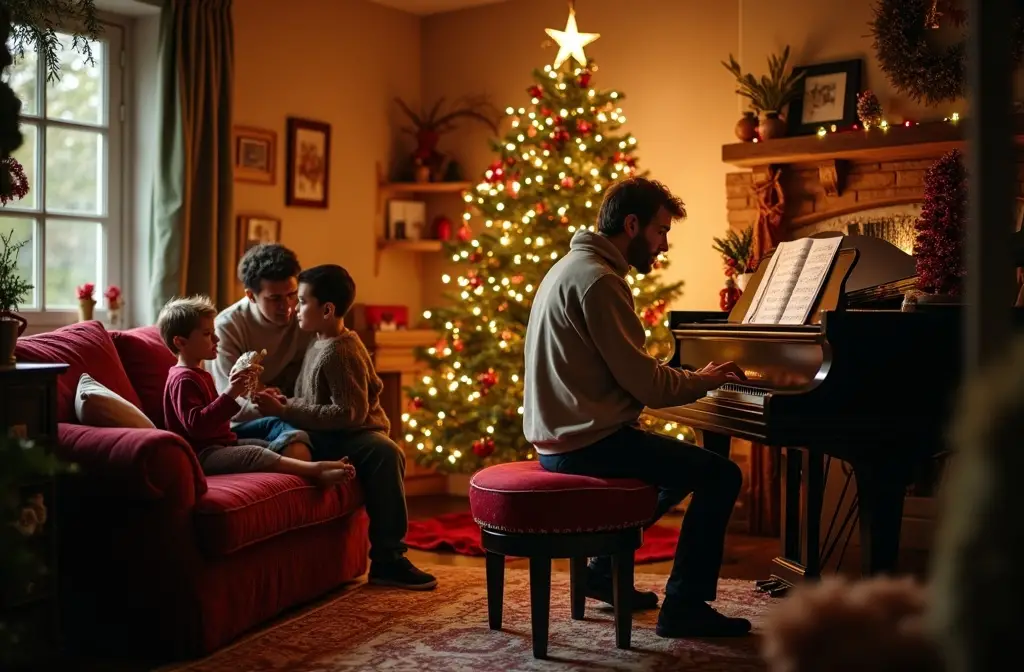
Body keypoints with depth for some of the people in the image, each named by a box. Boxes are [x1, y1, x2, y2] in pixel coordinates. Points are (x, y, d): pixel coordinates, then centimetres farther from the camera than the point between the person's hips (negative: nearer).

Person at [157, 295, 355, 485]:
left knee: (295, 438, -6)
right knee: (253, 454, -39)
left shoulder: (198, 373, 22)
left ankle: (307, 475, -37)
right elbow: (196, 425, -25)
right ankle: (316, 470, -52)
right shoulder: (183, 380, -12)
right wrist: (229, 395, -31)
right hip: (201, 454, -10)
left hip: (224, 443, 10)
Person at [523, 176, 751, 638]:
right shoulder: (598, 280, -18)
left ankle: (605, 570, 27)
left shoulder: (574, 267, 15)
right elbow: (642, 381, -19)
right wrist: (705, 380, -3)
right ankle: (684, 606, 2)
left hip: (562, 436, 10)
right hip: (589, 442, -10)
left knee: (683, 465, 27)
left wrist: (692, 378, 11)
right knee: (721, 474, -4)